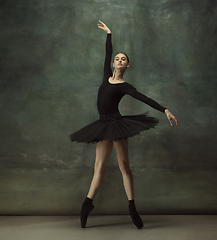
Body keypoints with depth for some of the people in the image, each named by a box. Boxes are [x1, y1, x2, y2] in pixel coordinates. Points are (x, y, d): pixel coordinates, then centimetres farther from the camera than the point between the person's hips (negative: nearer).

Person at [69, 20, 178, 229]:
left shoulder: (124, 86, -3)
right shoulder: (107, 75, 11)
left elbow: (145, 99, -11)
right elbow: (108, 53, 21)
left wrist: (165, 110, -20)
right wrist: (109, 33, 32)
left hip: (116, 123, -5)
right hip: (104, 125, 5)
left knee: (123, 164, -4)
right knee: (99, 164, 4)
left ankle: (132, 207, 0)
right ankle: (87, 203, 5)